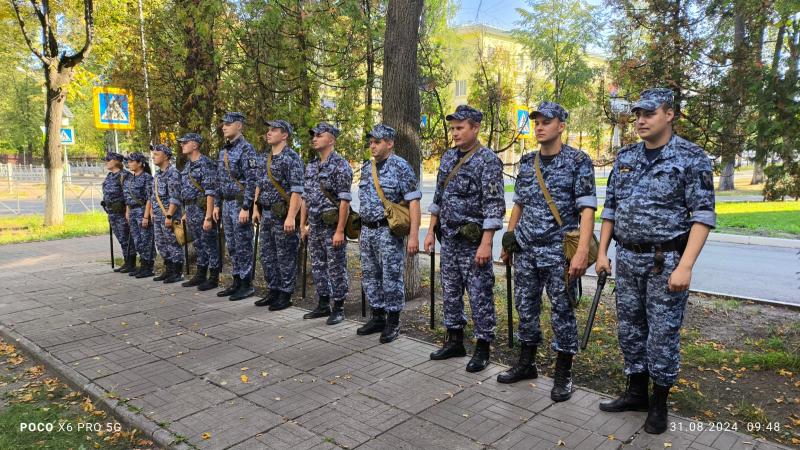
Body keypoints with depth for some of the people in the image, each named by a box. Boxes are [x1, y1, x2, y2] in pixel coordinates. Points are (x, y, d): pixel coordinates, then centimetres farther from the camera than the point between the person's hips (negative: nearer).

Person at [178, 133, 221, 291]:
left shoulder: (205, 164, -13)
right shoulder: (187, 165, 15)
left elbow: (210, 193, -19)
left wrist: (208, 217, -23)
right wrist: (185, 213, 18)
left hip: (202, 209, -9)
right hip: (191, 210, 9)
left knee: (209, 244, -2)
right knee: (198, 244, 15)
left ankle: (214, 278, 6)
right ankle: (200, 275, 23)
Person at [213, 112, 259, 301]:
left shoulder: (246, 149, -12)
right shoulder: (223, 151, 15)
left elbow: (251, 181, -18)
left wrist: (246, 208, -22)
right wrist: (217, 205, 16)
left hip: (240, 204, -9)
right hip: (226, 204, 9)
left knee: (243, 246, -3)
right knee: (232, 246, 12)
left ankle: (247, 285, 6)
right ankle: (236, 282, 21)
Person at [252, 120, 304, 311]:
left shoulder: (292, 158, -12)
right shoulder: (267, 158, 14)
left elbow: (297, 190, -18)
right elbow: (259, 185, 21)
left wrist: (291, 217, -24)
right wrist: (256, 208, 15)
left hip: (283, 215, -9)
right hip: (266, 215, 9)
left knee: (285, 257, 0)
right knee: (267, 256, 14)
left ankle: (285, 295, 10)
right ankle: (273, 291, 25)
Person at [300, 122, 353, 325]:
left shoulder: (340, 165, -12)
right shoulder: (311, 166, 13)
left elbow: (345, 200, -17)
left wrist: (340, 231, -20)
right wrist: (303, 225, 13)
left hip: (332, 226, -8)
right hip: (314, 226, 8)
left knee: (336, 268, 1)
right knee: (318, 267, 14)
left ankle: (338, 308, 12)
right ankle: (323, 305, 25)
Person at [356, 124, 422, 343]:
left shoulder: (401, 167, -9)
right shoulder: (367, 167, 13)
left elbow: (413, 202, -13)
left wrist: (414, 236, -19)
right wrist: (362, 231, 18)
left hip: (389, 231, -7)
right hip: (367, 230, 7)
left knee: (391, 278, -1)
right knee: (370, 277, 13)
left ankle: (393, 323, 11)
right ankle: (377, 318, 26)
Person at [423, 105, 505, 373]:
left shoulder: (488, 160, -12)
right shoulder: (448, 158, 10)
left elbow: (494, 205, -17)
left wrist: (486, 243, -22)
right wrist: (431, 230, 12)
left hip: (473, 240, -7)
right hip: (449, 239, 7)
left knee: (480, 295, 2)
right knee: (450, 291, 14)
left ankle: (483, 348, 14)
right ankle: (455, 341, 28)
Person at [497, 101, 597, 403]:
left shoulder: (578, 161, -7)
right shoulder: (526, 162, 9)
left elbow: (587, 209, -13)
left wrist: (582, 252, -23)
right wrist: (508, 242, 15)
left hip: (559, 252, -5)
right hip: (525, 250, 5)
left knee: (562, 312, 4)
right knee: (525, 308, 13)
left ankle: (563, 374, 19)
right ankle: (526, 363, 29)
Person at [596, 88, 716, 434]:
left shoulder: (691, 158, -8)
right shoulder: (625, 157, 8)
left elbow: (703, 215, -12)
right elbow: (610, 207, 12)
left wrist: (685, 266, -20)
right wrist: (602, 251, 6)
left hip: (666, 261, -5)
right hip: (627, 259, 5)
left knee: (663, 334, 4)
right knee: (630, 329, 13)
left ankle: (659, 403, 21)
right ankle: (636, 393, 29)